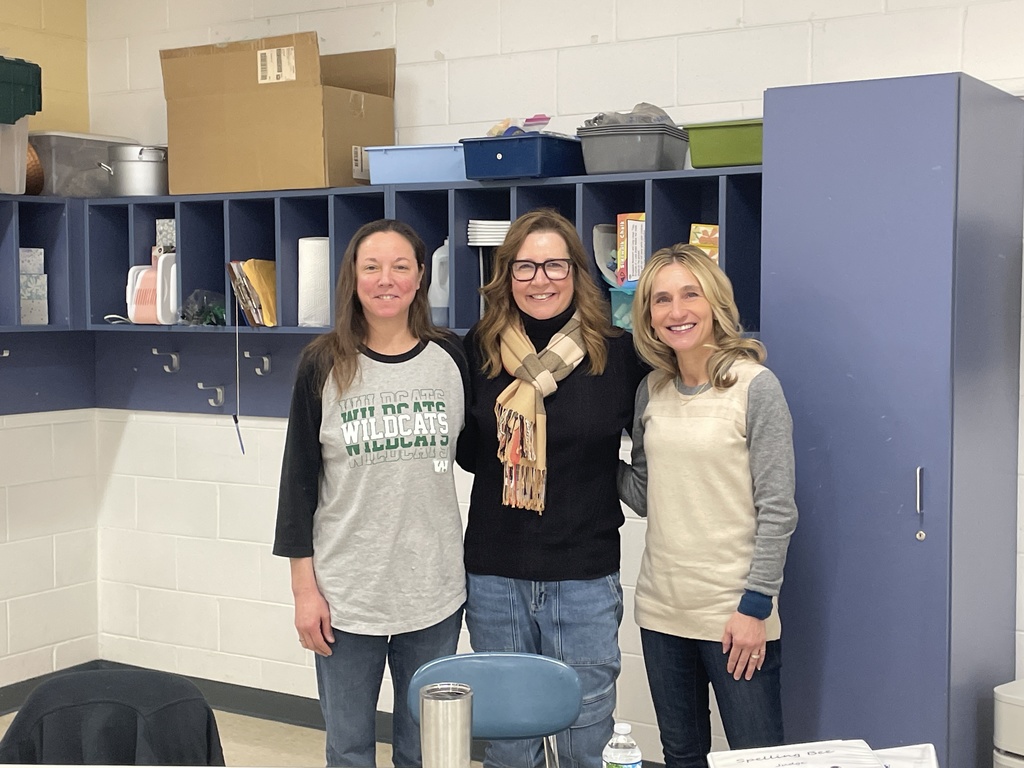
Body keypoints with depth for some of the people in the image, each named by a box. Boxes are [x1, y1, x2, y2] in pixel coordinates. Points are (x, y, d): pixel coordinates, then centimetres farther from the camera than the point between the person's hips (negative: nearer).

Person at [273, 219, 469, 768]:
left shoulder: (450, 358, 0)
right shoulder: (324, 364, -4)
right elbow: (299, 478, -2)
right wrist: (304, 586, -4)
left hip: (435, 591, 2)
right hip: (346, 593, -1)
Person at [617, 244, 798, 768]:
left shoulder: (755, 386, -9)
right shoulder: (652, 390, 8)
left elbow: (776, 510, -11)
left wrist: (755, 605, -14)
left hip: (734, 613, -5)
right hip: (661, 608, 6)